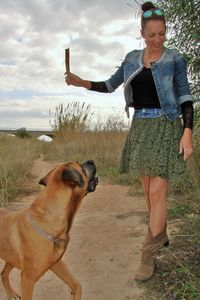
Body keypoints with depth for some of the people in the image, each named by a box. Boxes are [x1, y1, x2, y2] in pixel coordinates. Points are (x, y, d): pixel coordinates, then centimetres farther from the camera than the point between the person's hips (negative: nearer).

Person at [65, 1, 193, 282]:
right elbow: (110, 85, 16)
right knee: (148, 188, 10)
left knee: (157, 191, -9)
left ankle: (149, 254, 2)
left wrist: (188, 132, -16)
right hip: (140, 126, 5)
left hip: (165, 126, -5)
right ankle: (161, 235, 31)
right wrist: (81, 82, 0)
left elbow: (185, 97, -5)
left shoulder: (174, 58, -2)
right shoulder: (132, 58, 10)